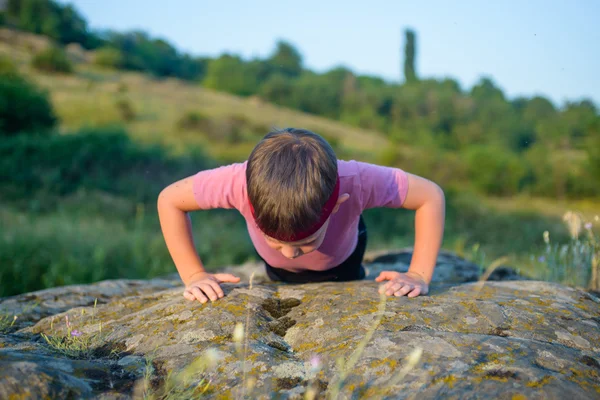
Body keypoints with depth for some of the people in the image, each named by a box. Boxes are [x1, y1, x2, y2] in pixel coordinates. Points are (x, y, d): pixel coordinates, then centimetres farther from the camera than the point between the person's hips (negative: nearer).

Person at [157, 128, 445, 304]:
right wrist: (193, 276, -33)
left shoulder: (357, 182, -48)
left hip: (342, 263, 0)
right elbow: (169, 200, -30)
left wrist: (419, 276, -36)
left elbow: (431, 196, -32)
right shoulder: (240, 182, -48)